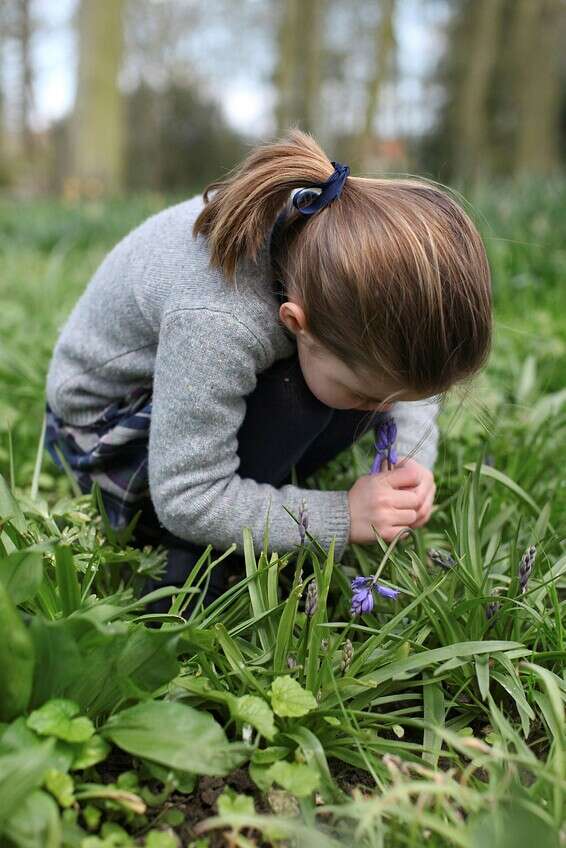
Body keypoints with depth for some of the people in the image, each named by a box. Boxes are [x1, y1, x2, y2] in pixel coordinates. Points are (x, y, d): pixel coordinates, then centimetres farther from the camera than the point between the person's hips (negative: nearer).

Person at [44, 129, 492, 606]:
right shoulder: (214, 324, -43)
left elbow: (414, 369, -5)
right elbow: (187, 501, -33)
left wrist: (410, 459, -21)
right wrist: (343, 518, -30)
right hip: (109, 422, -6)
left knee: (383, 375, -12)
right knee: (293, 397, -32)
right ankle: (189, 566, -13)